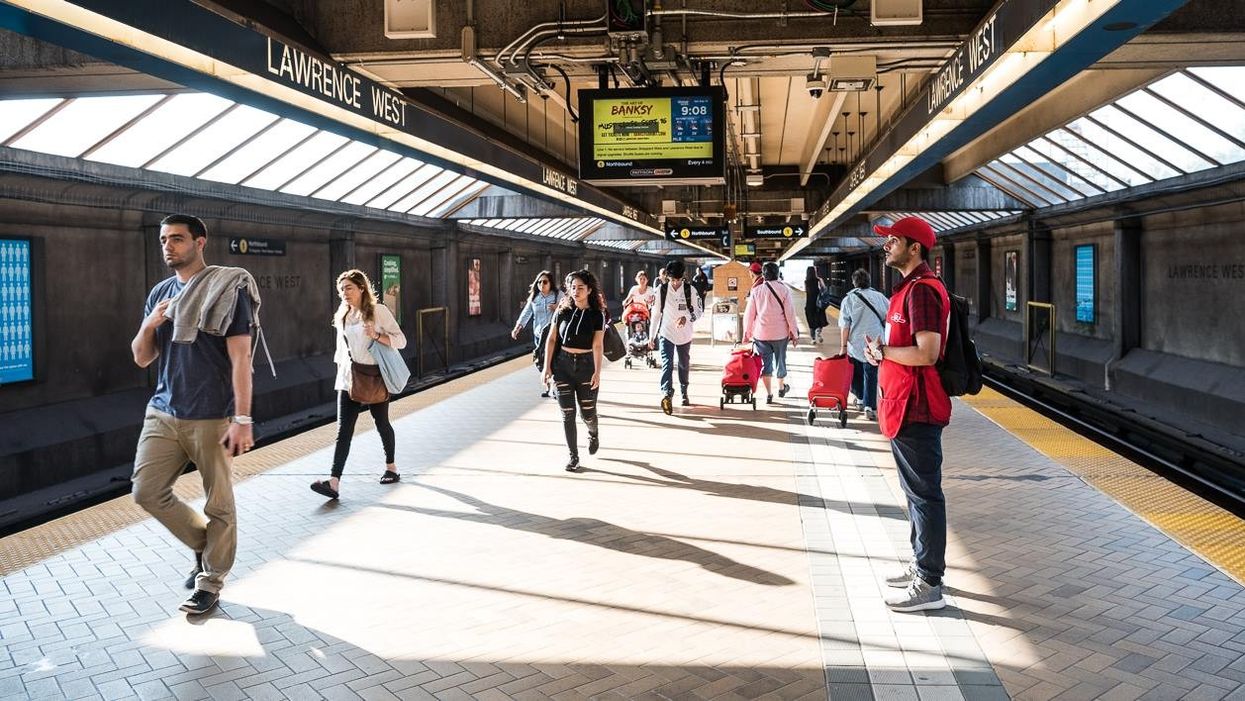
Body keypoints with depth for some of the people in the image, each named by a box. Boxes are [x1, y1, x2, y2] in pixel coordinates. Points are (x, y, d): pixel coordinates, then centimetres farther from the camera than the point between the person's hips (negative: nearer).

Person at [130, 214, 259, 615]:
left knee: (218, 504, 2)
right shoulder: (160, 293, 12)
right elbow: (142, 359, 15)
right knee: (147, 492, 4)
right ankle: (204, 543, 26)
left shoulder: (227, 288, -8)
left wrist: (242, 420, -18)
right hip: (163, 413, 6)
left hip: (212, 417, -6)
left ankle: (210, 584, 17)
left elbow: (240, 359, -13)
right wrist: (149, 325, -7)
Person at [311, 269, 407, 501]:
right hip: (348, 379, 4)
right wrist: (340, 372, 19)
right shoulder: (342, 316, 11)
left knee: (382, 423, 11)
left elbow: (400, 340, -9)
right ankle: (334, 481, -15)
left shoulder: (378, 311, -6)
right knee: (343, 429, -6)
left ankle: (391, 466, 33)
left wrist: (376, 336, -23)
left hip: (375, 377, -4)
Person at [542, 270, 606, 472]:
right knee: (567, 413, 0)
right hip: (562, 365, 1)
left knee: (588, 413, 5)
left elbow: (597, 346, -9)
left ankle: (593, 433, 41)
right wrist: (547, 366, -3)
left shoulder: (596, 315, -3)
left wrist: (597, 372, -16)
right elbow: (551, 339, 3)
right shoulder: (563, 311, 1)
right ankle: (573, 456, 12)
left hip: (585, 365, -1)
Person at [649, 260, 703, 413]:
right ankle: (667, 394, -34)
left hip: (684, 334, 2)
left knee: (684, 365, 16)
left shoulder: (690, 290, -3)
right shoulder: (661, 290, -2)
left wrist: (686, 318, -23)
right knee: (667, 364, -19)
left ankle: (684, 393, 35)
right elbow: (656, 314, 4)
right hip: (666, 333, -2)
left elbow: (698, 311, -1)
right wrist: (652, 336, 6)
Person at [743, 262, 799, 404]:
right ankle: (781, 388, 36)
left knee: (765, 362, 7)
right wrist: (794, 333, 1)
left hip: (761, 333, 1)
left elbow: (749, 314, 0)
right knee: (780, 360, 17)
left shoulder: (756, 290, -2)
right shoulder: (784, 289, -8)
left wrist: (747, 334, 9)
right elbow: (790, 313, -8)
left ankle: (769, 394, 6)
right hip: (780, 333, 0)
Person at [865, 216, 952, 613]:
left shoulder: (922, 290, -18)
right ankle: (921, 566, 31)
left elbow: (926, 353, -27)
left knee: (924, 494, -3)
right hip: (906, 408, 11)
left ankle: (929, 585, 5)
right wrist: (882, 350, 5)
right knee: (917, 491, 19)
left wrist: (881, 352, -14)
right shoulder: (910, 287, 16)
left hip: (916, 410, -11)